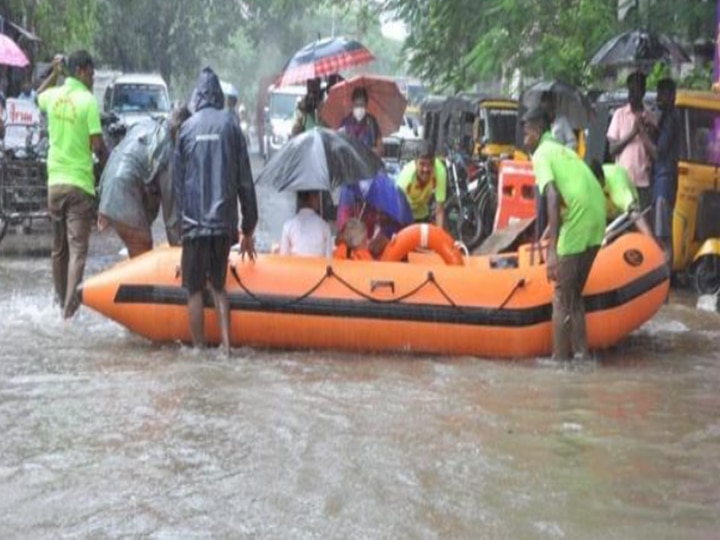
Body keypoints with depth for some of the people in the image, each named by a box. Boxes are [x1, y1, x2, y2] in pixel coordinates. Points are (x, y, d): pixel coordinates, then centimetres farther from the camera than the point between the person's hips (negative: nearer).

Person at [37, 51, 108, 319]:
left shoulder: (53, 96, 6)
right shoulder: (88, 101, -11)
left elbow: (39, 96, 33)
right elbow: (97, 145, -14)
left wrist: (54, 73, 27)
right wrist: (109, 166, 2)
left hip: (54, 181, 6)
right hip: (79, 183, -6)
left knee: (59, 248, 17)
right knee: (77, 248, -8)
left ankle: (62, 300, 27)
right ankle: (70, 304, -20)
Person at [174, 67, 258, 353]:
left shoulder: (187, 128, 4)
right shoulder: (230, 125, 3)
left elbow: (177, 181, 6)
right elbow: (245, 181, 3)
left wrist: (177, 225, 13)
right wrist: (248, 230, 10)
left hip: (193, 221, -1)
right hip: (223, 221, 1)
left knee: (195, 289, 8)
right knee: (218, 285, 14)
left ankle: (200, 348, 7)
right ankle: (226, 345, 3)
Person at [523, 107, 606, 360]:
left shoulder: (541, 154, -1)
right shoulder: (564, 150, 25)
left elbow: (553, 197, -16)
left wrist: (552, 250, -20)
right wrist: (553, 241, 41)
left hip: (577, 223, -8)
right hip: (597, 219, 8)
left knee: (562, 297, 3)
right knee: (575, 294, 19)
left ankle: (561, 358, 6)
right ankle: (582, 353, 18)